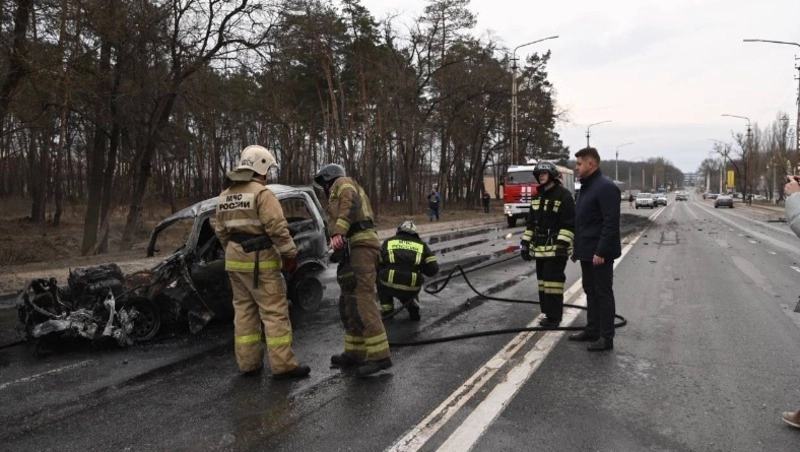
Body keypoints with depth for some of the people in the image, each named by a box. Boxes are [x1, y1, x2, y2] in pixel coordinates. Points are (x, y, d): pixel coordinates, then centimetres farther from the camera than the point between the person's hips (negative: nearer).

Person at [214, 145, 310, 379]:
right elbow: (277, 227, -20)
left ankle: (248, 363, 19)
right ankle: (282, 365, -3)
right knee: (274, 311, -4)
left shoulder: (225, 196, 13)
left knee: (244, 310, 14)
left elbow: (221, 230, 16)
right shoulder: (261, 193, -13)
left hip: (234, 260, 8)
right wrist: (290, 254, -12)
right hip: (260, 261, -8)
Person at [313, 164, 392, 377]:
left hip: (360, 246, -10)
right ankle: (355, 352, 18)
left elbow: (351, 203, -17)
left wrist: (338, 232, -29)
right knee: (349, 303, 13)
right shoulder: (339, 195, 35)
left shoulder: (343, 183, 6)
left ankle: (380, 355, -16)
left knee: (362, 301, -15)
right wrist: (339, 250, 12)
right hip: (356, 247, 10)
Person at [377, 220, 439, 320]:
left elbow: (377, 265, 15)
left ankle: (387, 308, 22)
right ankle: (413, 307, 12)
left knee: (380, 279, 32)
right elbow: (433, 269, 10)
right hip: (412, 289, 2)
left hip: (389, 286, -2)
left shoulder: (388, 241, 13)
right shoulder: (421, 244, 15)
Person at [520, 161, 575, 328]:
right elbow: (531, 222, 19)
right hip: (540, 248, 8)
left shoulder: (564, 195, -8)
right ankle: (548, 312, 20)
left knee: (553, 281, -7)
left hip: (555, 248, -7)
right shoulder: (537, 196, 15)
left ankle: (554, 317, 1)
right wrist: (525, 243, 15)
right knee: (543, 281, 11)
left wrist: (562, 243, -21)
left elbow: (569, 223, -13)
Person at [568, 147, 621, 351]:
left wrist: (601, 251, -25)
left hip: (599, 253, -10)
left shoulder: (606, 187, -16)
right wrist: (577, 247, 17)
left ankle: (606, 337, 7)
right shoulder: (586, 186, 15)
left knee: (603, 293, -1)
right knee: (590, 291, 16)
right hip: (587, 251, 10)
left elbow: (611, 223, -22)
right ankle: (592, 330, 27)